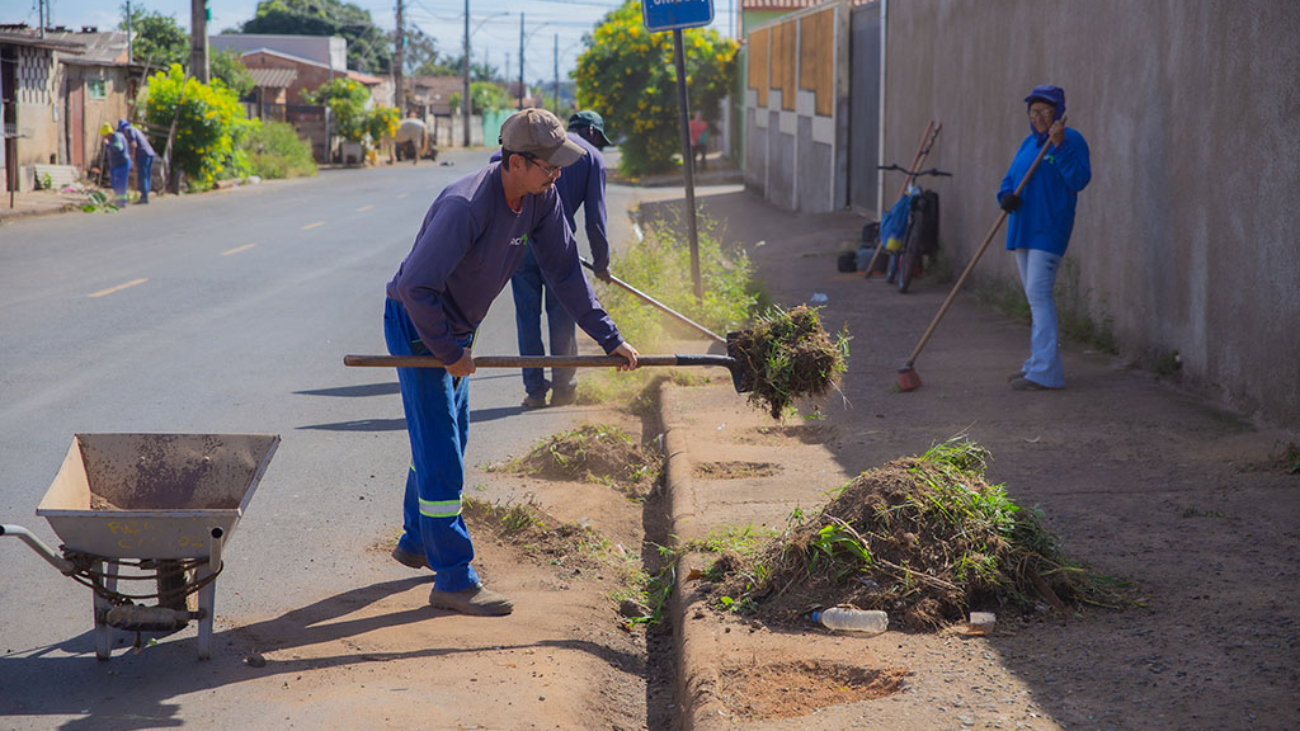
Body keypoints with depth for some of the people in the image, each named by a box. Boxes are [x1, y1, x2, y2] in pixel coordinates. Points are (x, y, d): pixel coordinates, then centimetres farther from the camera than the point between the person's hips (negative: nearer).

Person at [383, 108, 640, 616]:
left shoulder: (541, 198, -8)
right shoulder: (465, 206, -34)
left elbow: (565, 269, 0)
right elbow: (416, 287, -33)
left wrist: (608, 337, -4)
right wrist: (450, 353, -23)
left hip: (456, 329, 9)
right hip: (416, 327, -9)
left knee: (447, 438, 21)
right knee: (440, 454, -7)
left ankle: (416, 542, 40)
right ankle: (453, 580, -2)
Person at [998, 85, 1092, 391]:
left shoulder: (1071, 140, -8)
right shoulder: (1029, 143, 16)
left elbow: (1079, 180, -19)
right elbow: (1010, 178, 17)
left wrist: (1060, 145, -26)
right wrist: (1006, 196, -6)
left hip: (1049, 229, -8)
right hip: (1023, 228, 9)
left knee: (1039, 294, -15)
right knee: (1035, 297, 13)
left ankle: (1045, 371, -15)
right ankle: (1038, 363, 20)